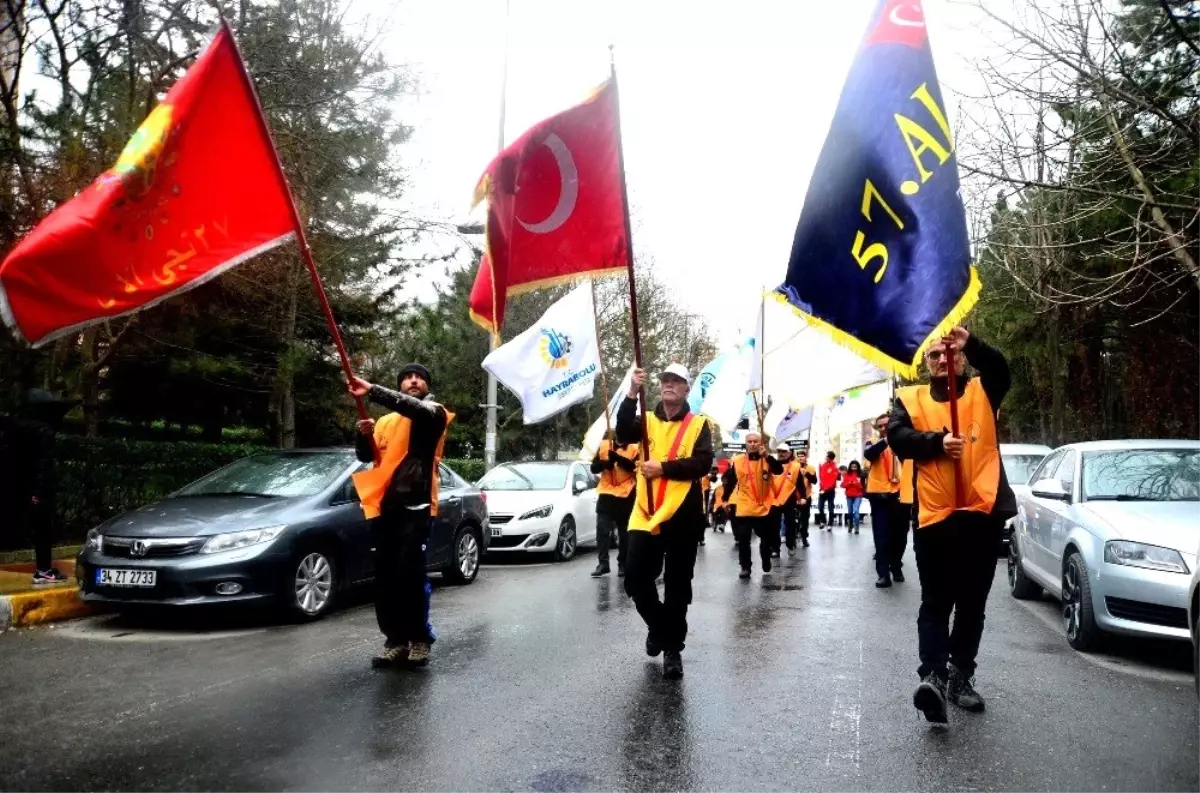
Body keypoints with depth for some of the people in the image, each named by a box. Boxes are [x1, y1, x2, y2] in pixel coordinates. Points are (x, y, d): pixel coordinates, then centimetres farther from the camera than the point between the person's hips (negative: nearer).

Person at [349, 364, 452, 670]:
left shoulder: (434, 414, 4)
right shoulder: (387, 421, 20)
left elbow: (413, 407, -19)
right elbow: (366, 456, 16)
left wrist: (371, 391, -29)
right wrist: (365, 435, -5)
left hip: (416, 505, -5)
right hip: (384, 506, 5)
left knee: (410, 574, -9)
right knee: (385, 577, 5)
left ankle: (420, 639, 4)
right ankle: (396, 640, 14)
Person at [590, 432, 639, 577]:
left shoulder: (635, 448, 0)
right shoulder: (604, 445, 7)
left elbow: (634, 467, -17)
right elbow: (594, 468, 4)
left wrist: (617, 457, -31)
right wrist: (606, 463, -16)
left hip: (625, 496, -2)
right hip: (606, 495, 2)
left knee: (624, 533, 6)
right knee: (602, 531, -6)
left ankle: (623, 564, 14)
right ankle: (603, 564, -3)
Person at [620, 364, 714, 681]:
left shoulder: (699, 424, 3)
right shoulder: (647, 420, 10)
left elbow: (703, 463, -11)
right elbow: (624, 431, -12)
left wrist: (663, 468, -19)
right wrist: (632, 393, -23)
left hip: (682, 514, -2)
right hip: (646, 514, 2)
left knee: (677, 585, 5)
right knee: (635, 579, 2)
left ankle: (673, 648, 18)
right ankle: (658, 624, 30)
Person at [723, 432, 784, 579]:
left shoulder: (767, 459, -1)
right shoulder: (737, 461, 1)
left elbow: (779, 470, -20)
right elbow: (730, 482, 7)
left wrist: (767, 455, -28)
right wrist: (725, 499, 6)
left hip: (764, 507, 0)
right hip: (743, 508, 0)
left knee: (767, 537, 12)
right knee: (743, 539, -1)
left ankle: (766, 560, 36)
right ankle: (745, 567, 9)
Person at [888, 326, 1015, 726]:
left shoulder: (982, 392, 12)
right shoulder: (910, 399, 9)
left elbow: (1000, 370, -9)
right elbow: (898, 437, -6)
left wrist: (971, 344, -24)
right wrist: (937, 441, -21)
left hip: (982, 512, 2)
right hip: (934, 515, -2)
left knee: (972, 604, 12)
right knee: (935, 602, -3)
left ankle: (960, 675, 23)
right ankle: (933, 675, -11)